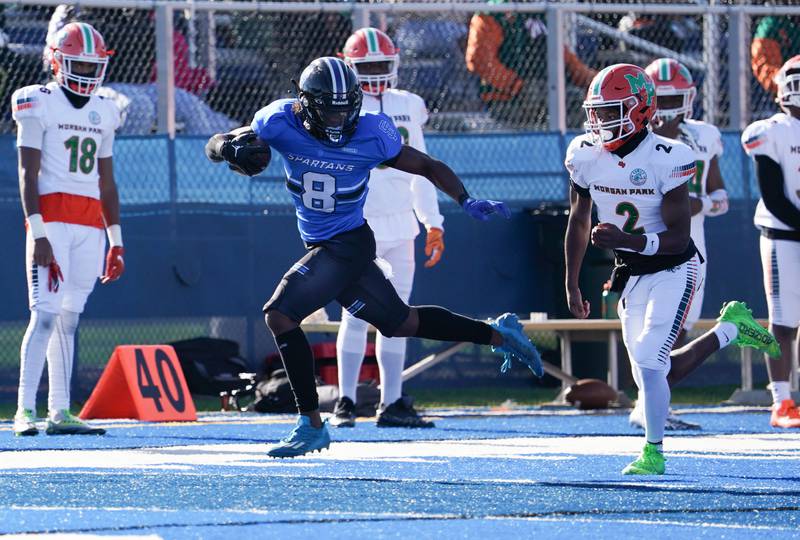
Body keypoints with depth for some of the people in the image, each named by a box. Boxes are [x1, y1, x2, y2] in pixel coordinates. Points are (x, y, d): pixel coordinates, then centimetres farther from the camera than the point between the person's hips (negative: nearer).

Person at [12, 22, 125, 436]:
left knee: (69, 320, 6)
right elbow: (28, 175, -8)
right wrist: (38, 234, -16)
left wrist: (116, 242, 16)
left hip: (90, 227, 6)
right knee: (46, 315, -14)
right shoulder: (39, 104, -2)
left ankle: (59, 414, 7)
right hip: (52, 219, -6)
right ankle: (25, 410, -16)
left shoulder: (102, 113, 16)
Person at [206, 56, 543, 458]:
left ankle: (311, 425, -9)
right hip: (322, 245, 6)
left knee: (279, 315, -18)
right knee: (401, 323, 18)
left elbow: (428, 167, -4)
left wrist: (466, 201, -18)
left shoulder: (372, 134, -17)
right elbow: (215, 145, -4)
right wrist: (230, 148, -28)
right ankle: (498, 333, 35)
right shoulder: (282, 122, -9)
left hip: (349, 244, -6)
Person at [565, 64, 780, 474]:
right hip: (630, 273, 6)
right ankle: (731, 328, 29)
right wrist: (571, 285, 10)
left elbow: (678, 237, -23)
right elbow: (578, 223, 8)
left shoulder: (666, 159, -23)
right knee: (650, 373, 7)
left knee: (649, 361, -19)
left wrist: (625, 240, -38)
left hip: (673, 270, -6)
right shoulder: (586, 155, -7)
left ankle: (654, 452, 2)